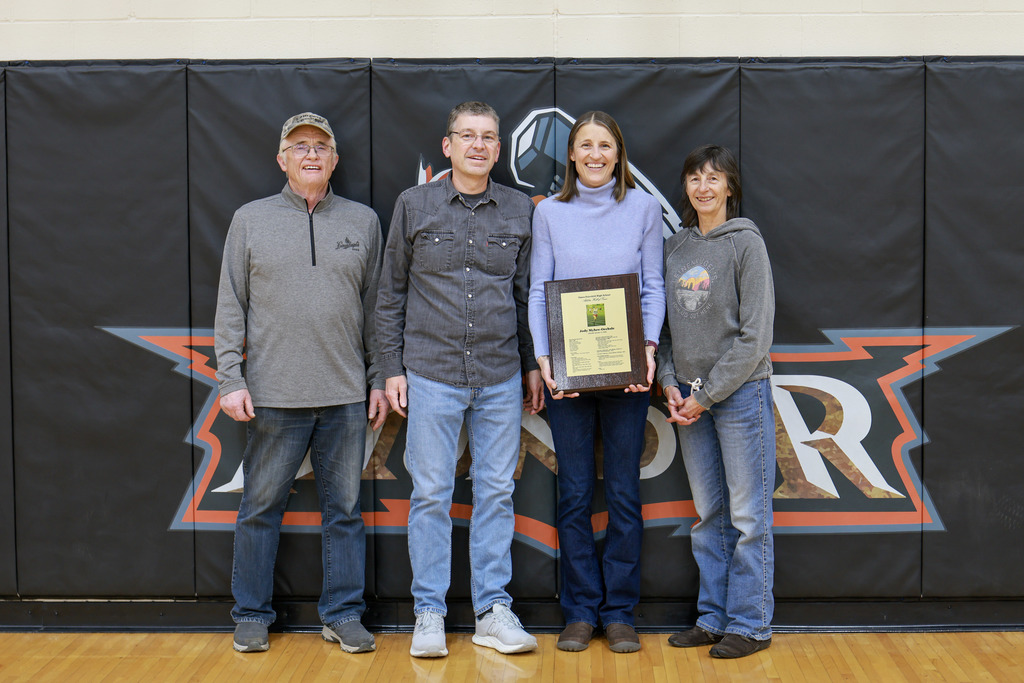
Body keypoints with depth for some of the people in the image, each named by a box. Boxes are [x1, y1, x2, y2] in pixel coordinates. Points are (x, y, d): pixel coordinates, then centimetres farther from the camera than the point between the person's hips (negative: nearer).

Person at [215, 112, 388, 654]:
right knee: (260, 508, 6)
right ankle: (251, 616, 19)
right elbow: (231, 306, 3)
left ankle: (343, 614, 18)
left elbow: (374, 307, 11)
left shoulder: (363, 222, 10)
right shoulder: (250, 220, 6)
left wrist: (378, 379, 6)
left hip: (347, 396, 1)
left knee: (345, 508, 7)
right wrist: (231, 379, -5)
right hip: (273, 396, -1)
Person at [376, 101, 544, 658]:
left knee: (496, 492, 6)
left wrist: (533, 365, 11)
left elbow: (527, 294, 13)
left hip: (500, 379, 2)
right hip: (431, 375, -2)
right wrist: (392, 369, 1)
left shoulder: (519, 209, 7)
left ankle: (493, 611, 16)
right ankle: (429, 613, 13)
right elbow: (391, 293, 5)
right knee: (430, 495, 2)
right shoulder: (414, 205, 2)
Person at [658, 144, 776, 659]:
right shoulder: (674, 247, 11)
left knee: (748, 514, -1)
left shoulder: (746, 243, -6)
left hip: (741, 392, -5)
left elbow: (754, 334, -10)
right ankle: (713, 616, 21)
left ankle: (750, 623, 8)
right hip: (689, 397, 6)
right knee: (709, 514, 12)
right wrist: (670, 384, -1)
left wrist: (707, 394, -11)